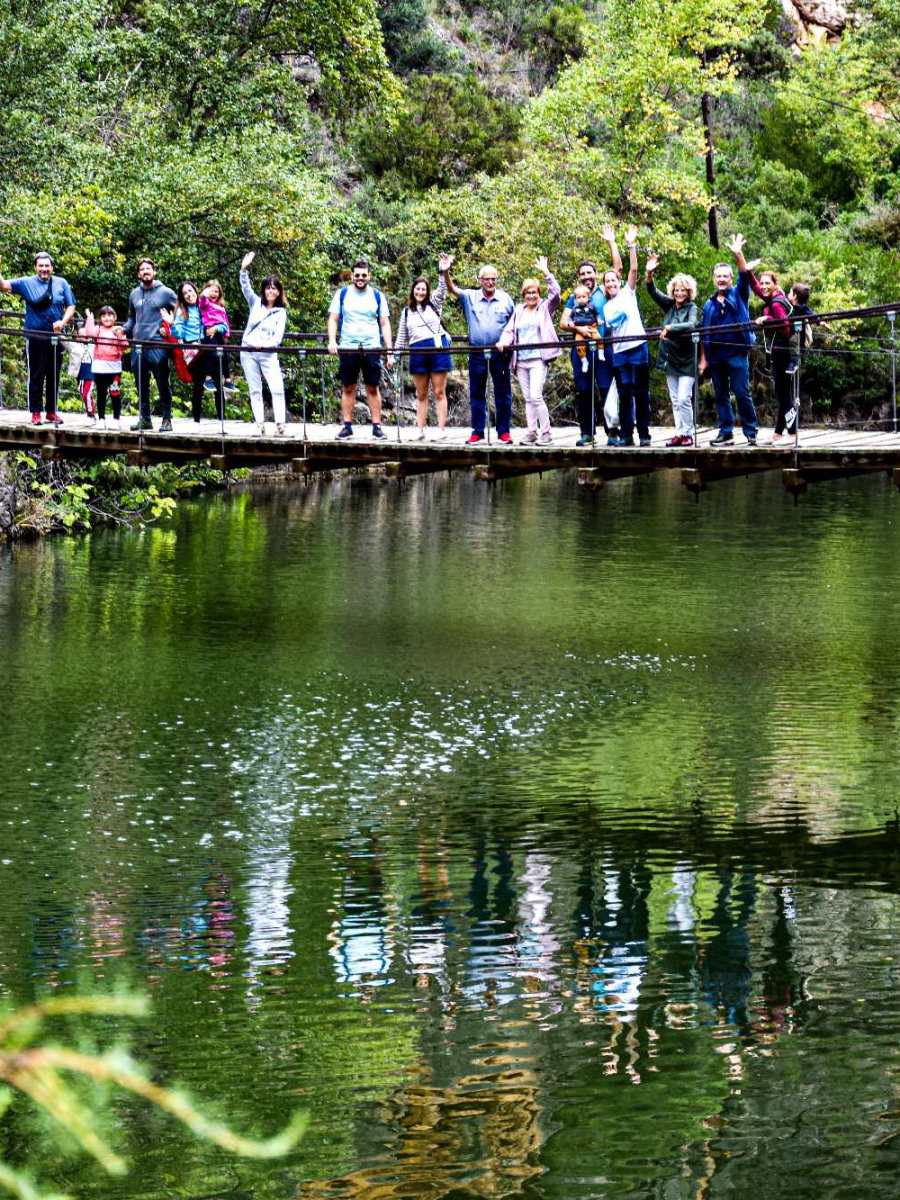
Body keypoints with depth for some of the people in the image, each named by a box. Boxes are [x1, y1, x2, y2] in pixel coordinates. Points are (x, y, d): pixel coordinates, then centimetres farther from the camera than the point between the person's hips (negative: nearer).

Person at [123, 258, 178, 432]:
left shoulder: (166, 293, 1)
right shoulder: (135, 294, 15)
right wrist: (123, 329, 7)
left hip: (158, 345, -5)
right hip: (138, 345, 5)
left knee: (163, 384, -3)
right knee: (141, 384, 8)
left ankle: (167, 419, 1)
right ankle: (144, 418, 16)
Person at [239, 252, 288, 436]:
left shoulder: (281, 312, 5)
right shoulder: (256, 303, 10)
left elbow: (278, 337, -3)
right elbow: (246, 287, -4)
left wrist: (264, 344, -21)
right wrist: (244, 269, -19)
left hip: (268, 354, -2)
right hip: (248, 352, 2)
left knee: (277, 389, -13)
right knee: (255, 390, 3)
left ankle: (280, 425, -14)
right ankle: (260, 425, 4)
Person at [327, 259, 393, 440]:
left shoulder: (377, 296, 8)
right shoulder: (342, 294, 7)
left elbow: (385, 323, 7)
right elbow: (333, 319, 4)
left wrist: (389, 350, -1)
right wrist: (332, 341, -12)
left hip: (372, 348, 0)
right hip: (347, 348, 0)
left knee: (373, 388, 0)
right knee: (348, 388, 2)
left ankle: (376, 425, 2)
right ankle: (347, 425, 6)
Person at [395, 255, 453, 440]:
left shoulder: (433, 303, 9)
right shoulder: (407, 311, 17)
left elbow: (442, 291, -11)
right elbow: (402, 336, 21)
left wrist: (443, 273, -26)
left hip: (437, 348, -3)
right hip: (417, 353, 3)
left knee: (439, 392, -2)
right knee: (421, 395, 6)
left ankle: (441, 429, -3)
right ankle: (420, 430, 7)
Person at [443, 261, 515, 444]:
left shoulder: (505, 299, 6)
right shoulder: (470, 297, 5)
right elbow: (452, 289, -7)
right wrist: (446, 272, -23)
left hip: (500, 353, -1)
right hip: (477, 352, 1)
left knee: (503, 393, 1)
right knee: (476, 393, 5)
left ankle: (504, 431, 7)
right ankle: (477, 431, 10)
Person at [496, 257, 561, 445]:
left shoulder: (545, 308, 5)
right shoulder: (518, 311, 15)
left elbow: (555, 293, -10)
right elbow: (509, 330, 12)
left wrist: (546, 272, -11)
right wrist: (504, 341, -8)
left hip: (538, 359, -5)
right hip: (521, 360, 5)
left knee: (536, 396, -14)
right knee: (528, 398, 8)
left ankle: (546, 432, -7)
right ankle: (531, 431, 12)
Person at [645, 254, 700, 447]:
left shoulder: (692, 309, -7)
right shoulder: (669, 305, 7)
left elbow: (691, 325, -26)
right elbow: (653, 291, 0)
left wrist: (669, 328, -34)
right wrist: (649, 274, -17)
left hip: (686, 360, -6)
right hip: (670, 358, 6)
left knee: (684, 398, -11)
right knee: (675, 400, 9)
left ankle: (688, 434, -2)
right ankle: (680, 433, 13)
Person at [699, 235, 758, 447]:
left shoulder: (739, 294, 4)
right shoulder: (709, 304, 12)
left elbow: (745, 276, -14)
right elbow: (704, 334, 14)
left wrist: (738, 255, -30)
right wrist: (703, 358, 9)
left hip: (737, 352, -4)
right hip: (716, 355, 4)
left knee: (742, 393, -7)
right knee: (721, 396, 7)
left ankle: (751, 432, -3)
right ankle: (726, 433, 11)